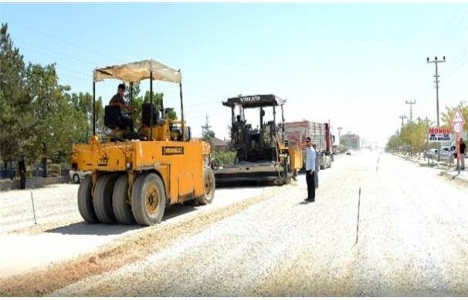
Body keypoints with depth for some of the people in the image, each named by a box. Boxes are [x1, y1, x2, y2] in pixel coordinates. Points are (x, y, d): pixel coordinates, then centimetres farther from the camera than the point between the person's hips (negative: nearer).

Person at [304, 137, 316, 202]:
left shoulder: (312, 150, -14)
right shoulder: (306, 149, 11)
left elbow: (313, 160, -15)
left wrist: (312, 170, -17)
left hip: (311, 169, -8)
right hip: (307, 169, 8)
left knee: (311, 183, -2)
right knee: (308, 183, 12)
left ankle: (312, 197, 5)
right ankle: (309, 196, 21)